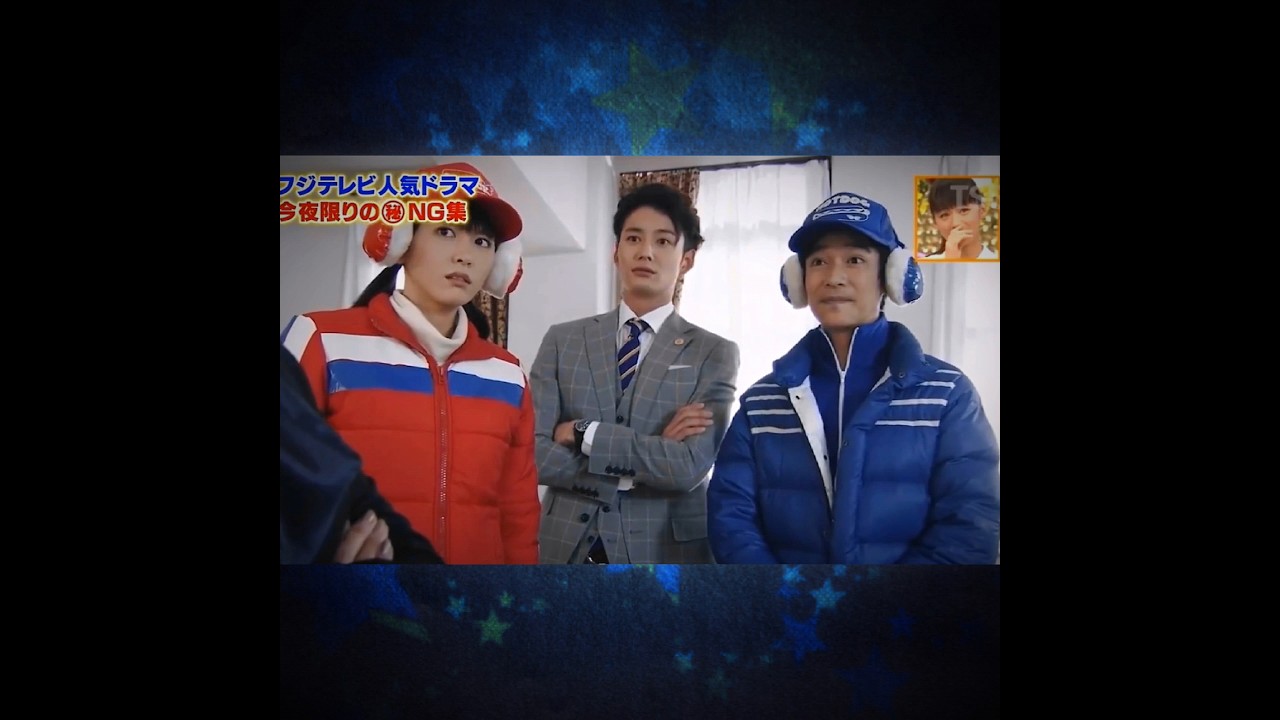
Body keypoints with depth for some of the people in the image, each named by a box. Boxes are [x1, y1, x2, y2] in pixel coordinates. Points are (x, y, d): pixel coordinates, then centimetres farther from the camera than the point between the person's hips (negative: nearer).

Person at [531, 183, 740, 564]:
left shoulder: (714, 353, -4)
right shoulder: (562, 340, 1)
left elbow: (690, 466, -16)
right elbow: (534, 454, -9)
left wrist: (583, 433, -14)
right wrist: (653, 452, -14)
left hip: (666, 548, -1)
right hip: (566, 544, 1)